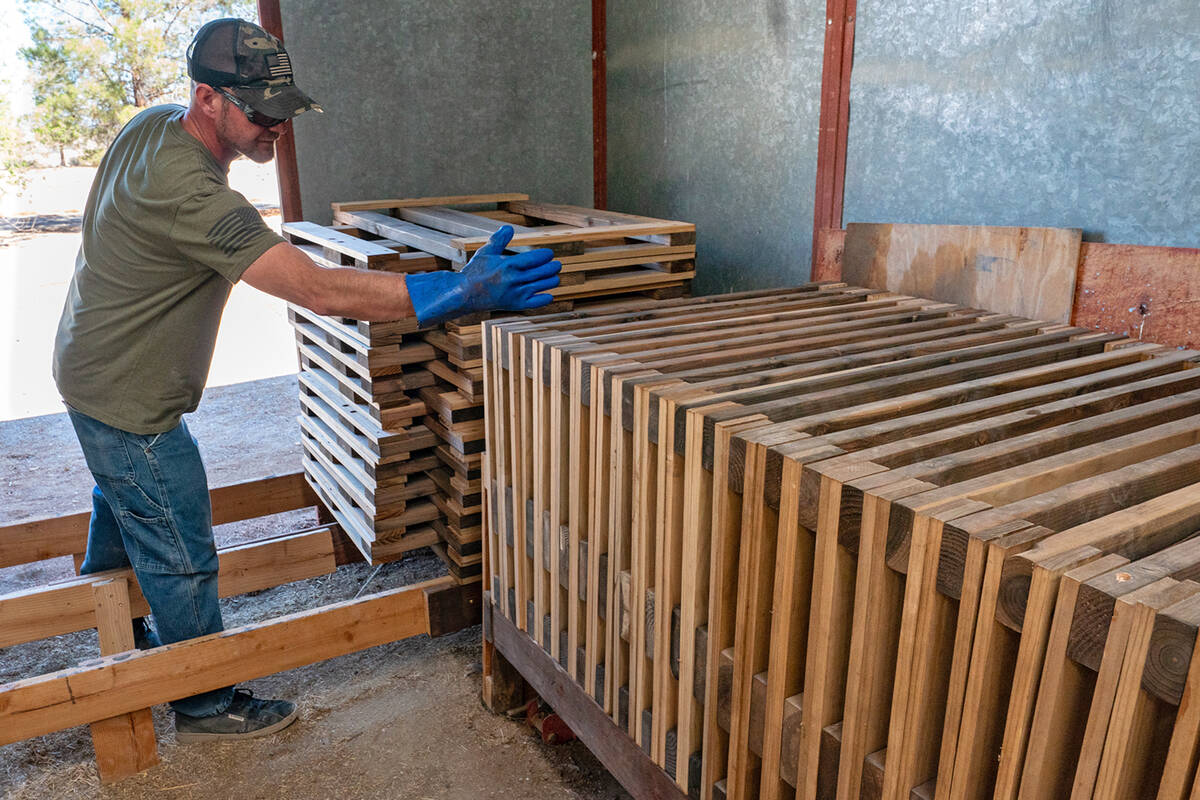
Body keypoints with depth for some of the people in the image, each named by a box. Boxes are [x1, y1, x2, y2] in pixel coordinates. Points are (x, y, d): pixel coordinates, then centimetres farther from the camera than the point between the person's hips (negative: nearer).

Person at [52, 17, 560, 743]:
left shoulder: (152, 124, -4)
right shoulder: (190, 193, -35)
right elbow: (320, 290, -42)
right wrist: (460, 292, -46)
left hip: (97, 369, 10)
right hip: (130, 398, -10)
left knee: (124, 510, 30)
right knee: (181, 556, 3)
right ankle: (208, 705, 22)